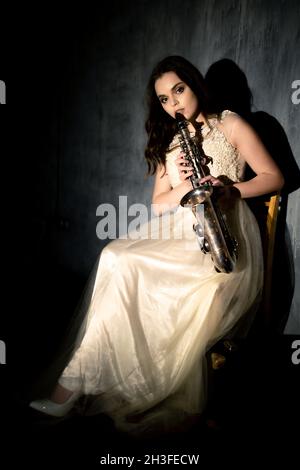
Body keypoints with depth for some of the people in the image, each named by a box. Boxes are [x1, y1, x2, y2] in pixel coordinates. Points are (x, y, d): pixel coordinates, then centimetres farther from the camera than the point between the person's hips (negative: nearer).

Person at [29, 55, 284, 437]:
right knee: (115, 258, -26)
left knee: (120, 265, -27)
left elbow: (274, 177, 4)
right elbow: (158, 204, 15)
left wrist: (231, 188, -13)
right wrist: (185, 186, -6)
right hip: (179, 233, 5)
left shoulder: (230, 125, 8)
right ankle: (76, 387, -23)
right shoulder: (168, 142, 22)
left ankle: (76, 384, -17)